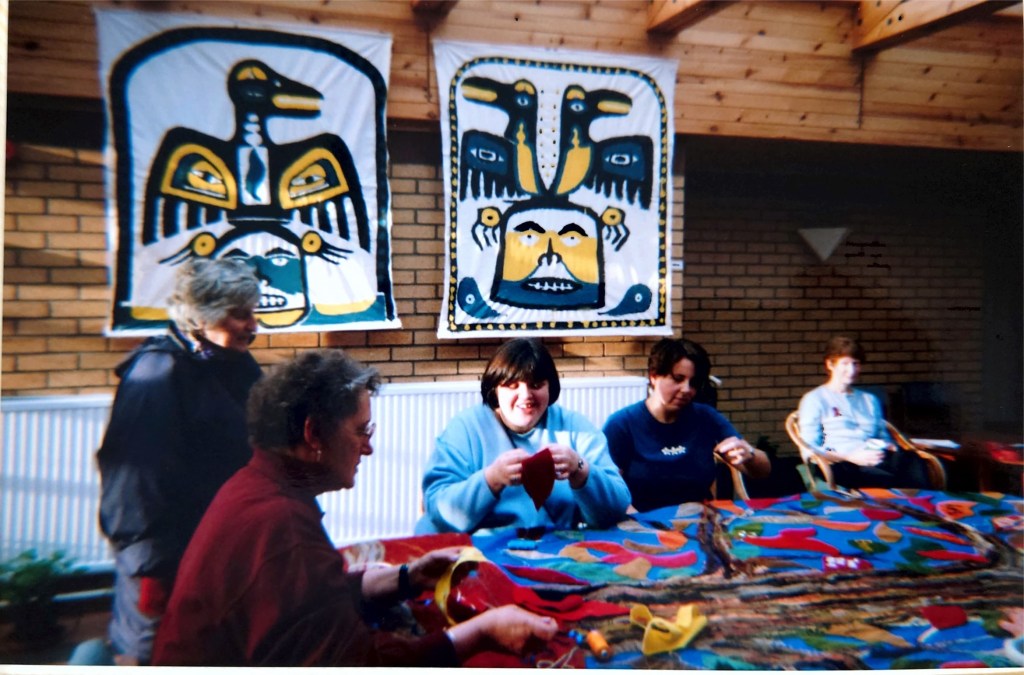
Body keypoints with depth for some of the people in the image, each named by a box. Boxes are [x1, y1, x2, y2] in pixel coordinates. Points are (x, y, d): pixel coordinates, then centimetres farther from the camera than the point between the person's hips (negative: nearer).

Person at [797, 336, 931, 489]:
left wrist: (890, 448, 3)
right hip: (842, 465, -5)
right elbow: (810, 448, 1)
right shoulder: (814, 400, 11)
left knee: (913, 460, -32)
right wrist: (850, 457, -13)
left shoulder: (870, 400, 30)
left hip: (876, 460, 5)